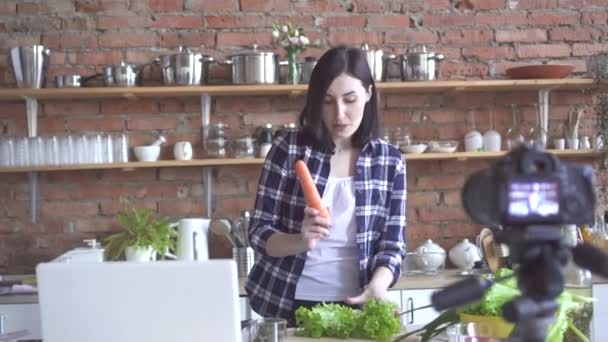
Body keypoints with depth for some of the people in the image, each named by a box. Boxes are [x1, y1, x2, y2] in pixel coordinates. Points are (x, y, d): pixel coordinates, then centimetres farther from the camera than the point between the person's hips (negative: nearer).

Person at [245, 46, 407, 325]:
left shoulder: (390, 161, -1)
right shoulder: (288, 148, -7)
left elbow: (392, 243, -1)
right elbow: (259, 232, -6)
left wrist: (376, 288, -20)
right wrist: (302, 241, -25)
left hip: (352, 306, 1)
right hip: (286, 305, -1)